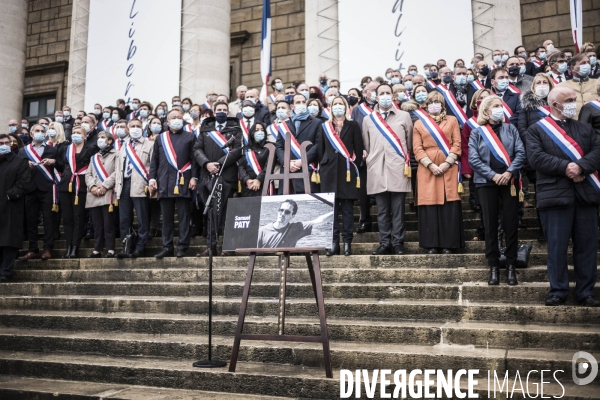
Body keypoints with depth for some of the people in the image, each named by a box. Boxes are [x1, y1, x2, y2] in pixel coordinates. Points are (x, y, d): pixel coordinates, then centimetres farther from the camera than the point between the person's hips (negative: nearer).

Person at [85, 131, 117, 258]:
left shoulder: (115, 155, 7)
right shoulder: (94, 157, 26)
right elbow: (88, 174, 17)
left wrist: (105, 186, -13)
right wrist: (92, 186, -3)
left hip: (108, 194, -5)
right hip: (93, 196, 5)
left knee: (108, 223, -8)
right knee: (97, 224, 6)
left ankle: (110, 250, -6)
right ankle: (97, 249, 9)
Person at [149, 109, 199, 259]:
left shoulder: (190, 137, 11)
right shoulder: (160, 138, 18)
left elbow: (194, 159, 3)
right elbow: (154, 161, 14)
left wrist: (194, 177, -7)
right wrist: (152, 178, 4)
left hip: (183, 182, -3)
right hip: (165, 183, 3)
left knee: (183, 216, -1)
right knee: (167, 217, 5)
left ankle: (182, 248, 2)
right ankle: (167, 248, 10)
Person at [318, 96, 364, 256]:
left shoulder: (353, 125, 7)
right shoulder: (324, 127, 12)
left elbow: (359, 149, 3)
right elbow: (320, 150, 10)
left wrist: (353, 165, -5)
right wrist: (322, 167, 3)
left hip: (347, 171, -2)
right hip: (329, 171, 2)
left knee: (347, 208, 0)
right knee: (331, 208, 1)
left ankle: (347, 242, 4)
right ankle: (333, 242, 5)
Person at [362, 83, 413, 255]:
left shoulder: (404, 116, 8)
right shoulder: (368, 119, 12)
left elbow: (410, 142, 13)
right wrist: (369, 160, 11)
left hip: (398, 169, -1)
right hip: (377, 170, 2)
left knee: (398, 209, 0)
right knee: (382, 210, 4)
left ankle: (398, 243, 7)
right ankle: (384, 243, 10)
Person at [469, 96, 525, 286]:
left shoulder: (510, 128, 8)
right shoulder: (477, 133, 3)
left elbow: (520, 152, -1)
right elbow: (473, 159, -7)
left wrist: (509, 172, -15)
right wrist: (493, 175, -14)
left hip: (509, 181, 1)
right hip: (487, 183, -1)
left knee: (511, 224, 2)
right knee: (490, 225, 3)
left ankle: (511, 266, 12)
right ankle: (494, 267, 11)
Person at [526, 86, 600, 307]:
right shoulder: (537, 129, 6)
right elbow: (536, 157, -10)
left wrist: (581, 166, -15)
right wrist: (565, 167, -16)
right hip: (555, 194, -4)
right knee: (557, 246, 0)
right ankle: (558, 291, 10)